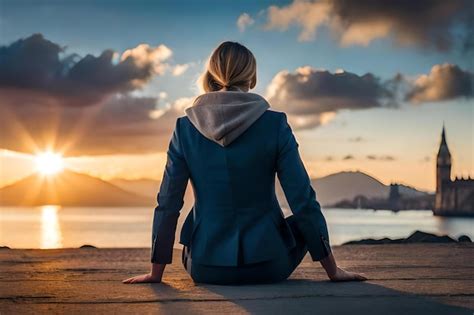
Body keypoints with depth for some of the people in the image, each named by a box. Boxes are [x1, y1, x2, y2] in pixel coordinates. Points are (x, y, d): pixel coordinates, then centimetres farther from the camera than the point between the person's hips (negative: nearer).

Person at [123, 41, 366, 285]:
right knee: (305, 221, 28)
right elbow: (304, 202, -9)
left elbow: (167, 205, -3)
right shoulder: (275, 124, -10)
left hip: (206, 270, 3)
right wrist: (332, 270, 0)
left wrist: (156, 273, 7)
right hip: (267, 266, -3)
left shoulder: (185, 128, -5)